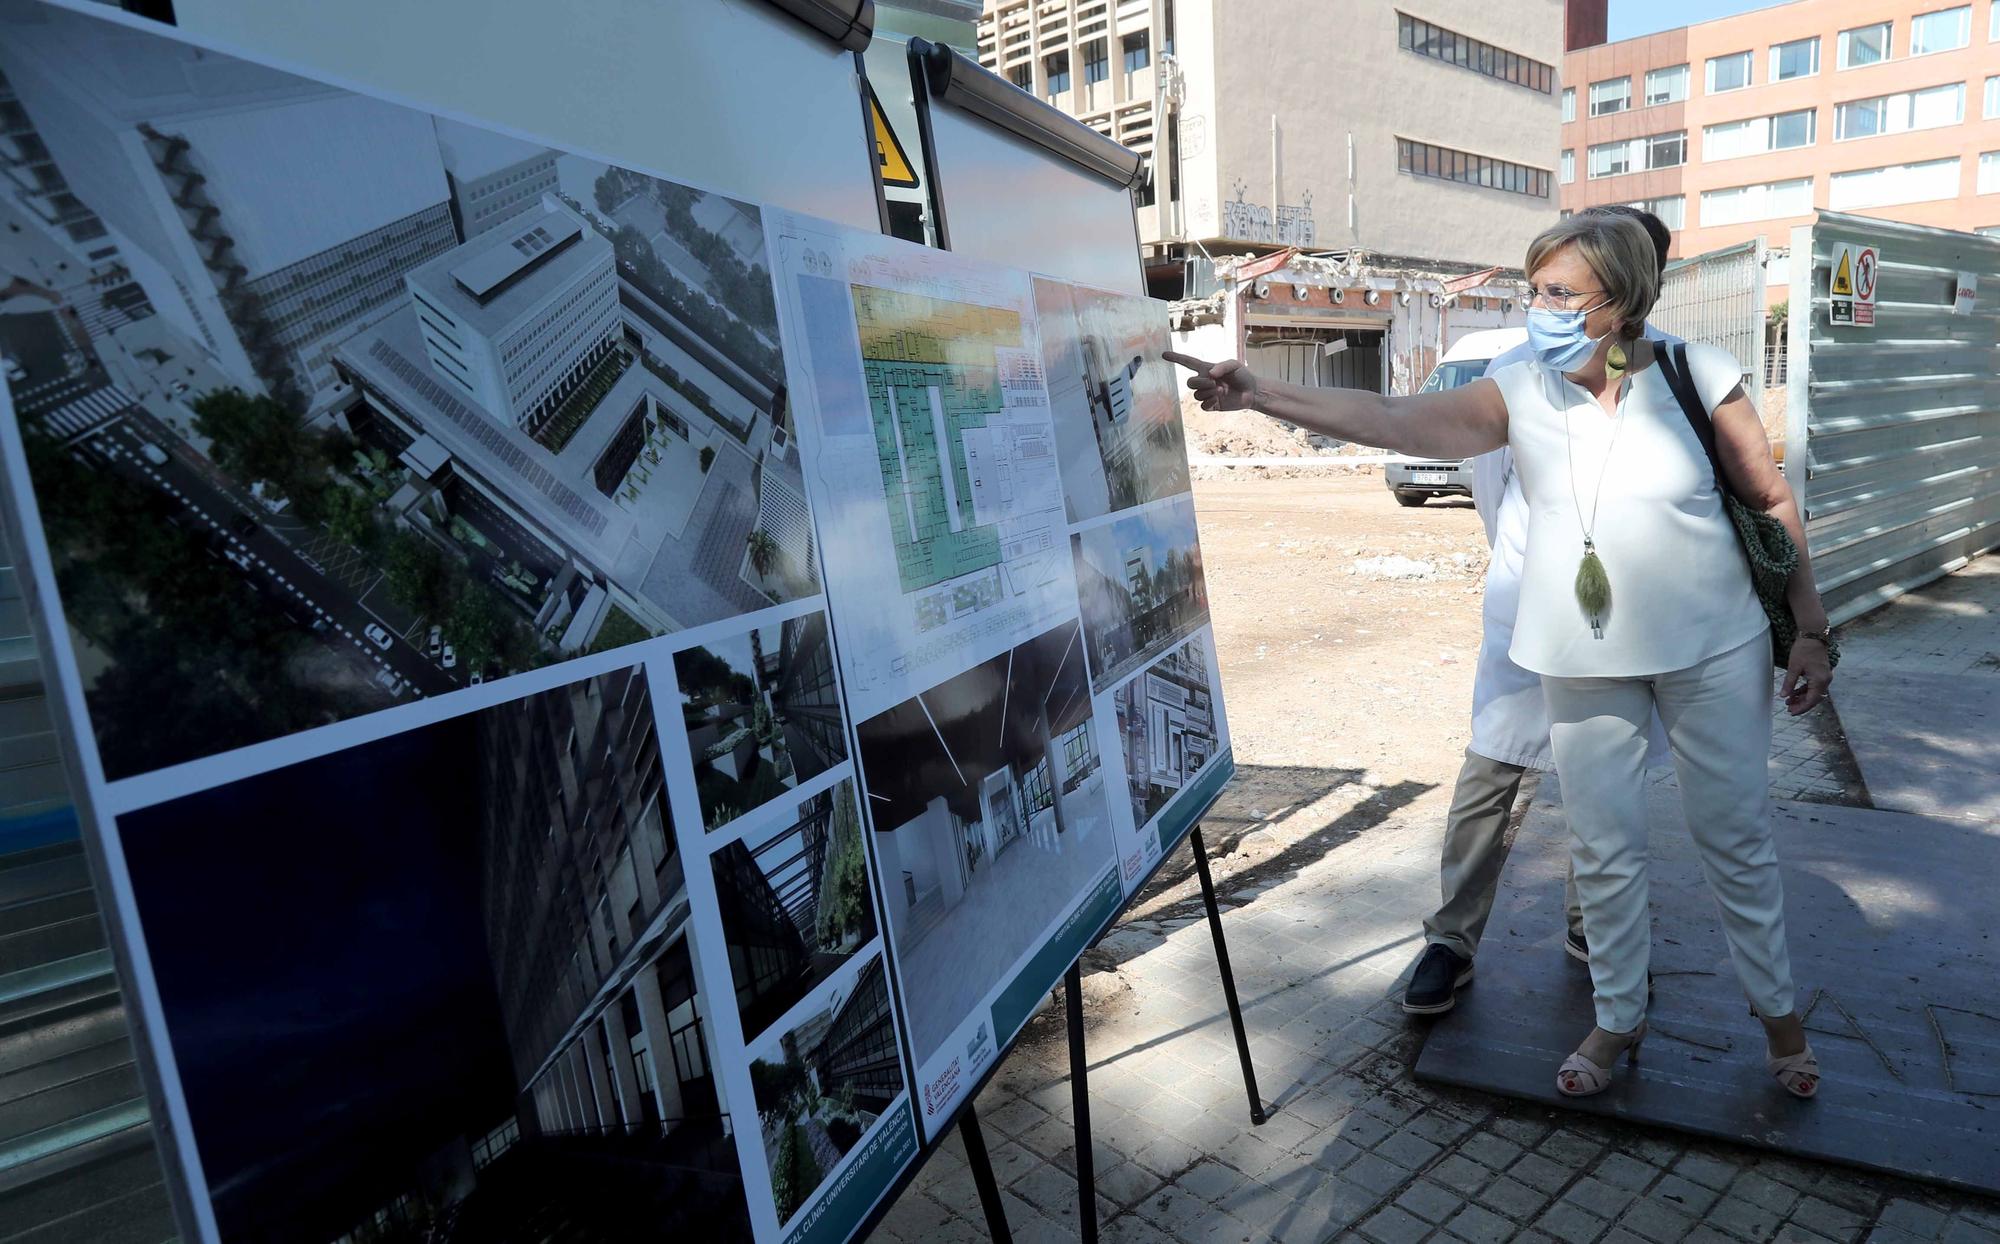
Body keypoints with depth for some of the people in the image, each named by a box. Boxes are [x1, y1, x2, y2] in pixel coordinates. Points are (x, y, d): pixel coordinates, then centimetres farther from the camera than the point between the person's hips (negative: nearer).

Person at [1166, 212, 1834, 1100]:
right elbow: (1392, 421, -18)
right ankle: (1618, 1018, 31)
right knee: (1604, 849, 10)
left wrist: (1810, 629, 0)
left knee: (1735, 836, 12)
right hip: (1585, 661, 1)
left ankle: (1778, 1011, 37)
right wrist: (1258, 395, -29)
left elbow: (1772, 504, 0)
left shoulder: (1698, 377, -8)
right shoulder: (1521, 395, -6)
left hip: (1712, 651, -1)